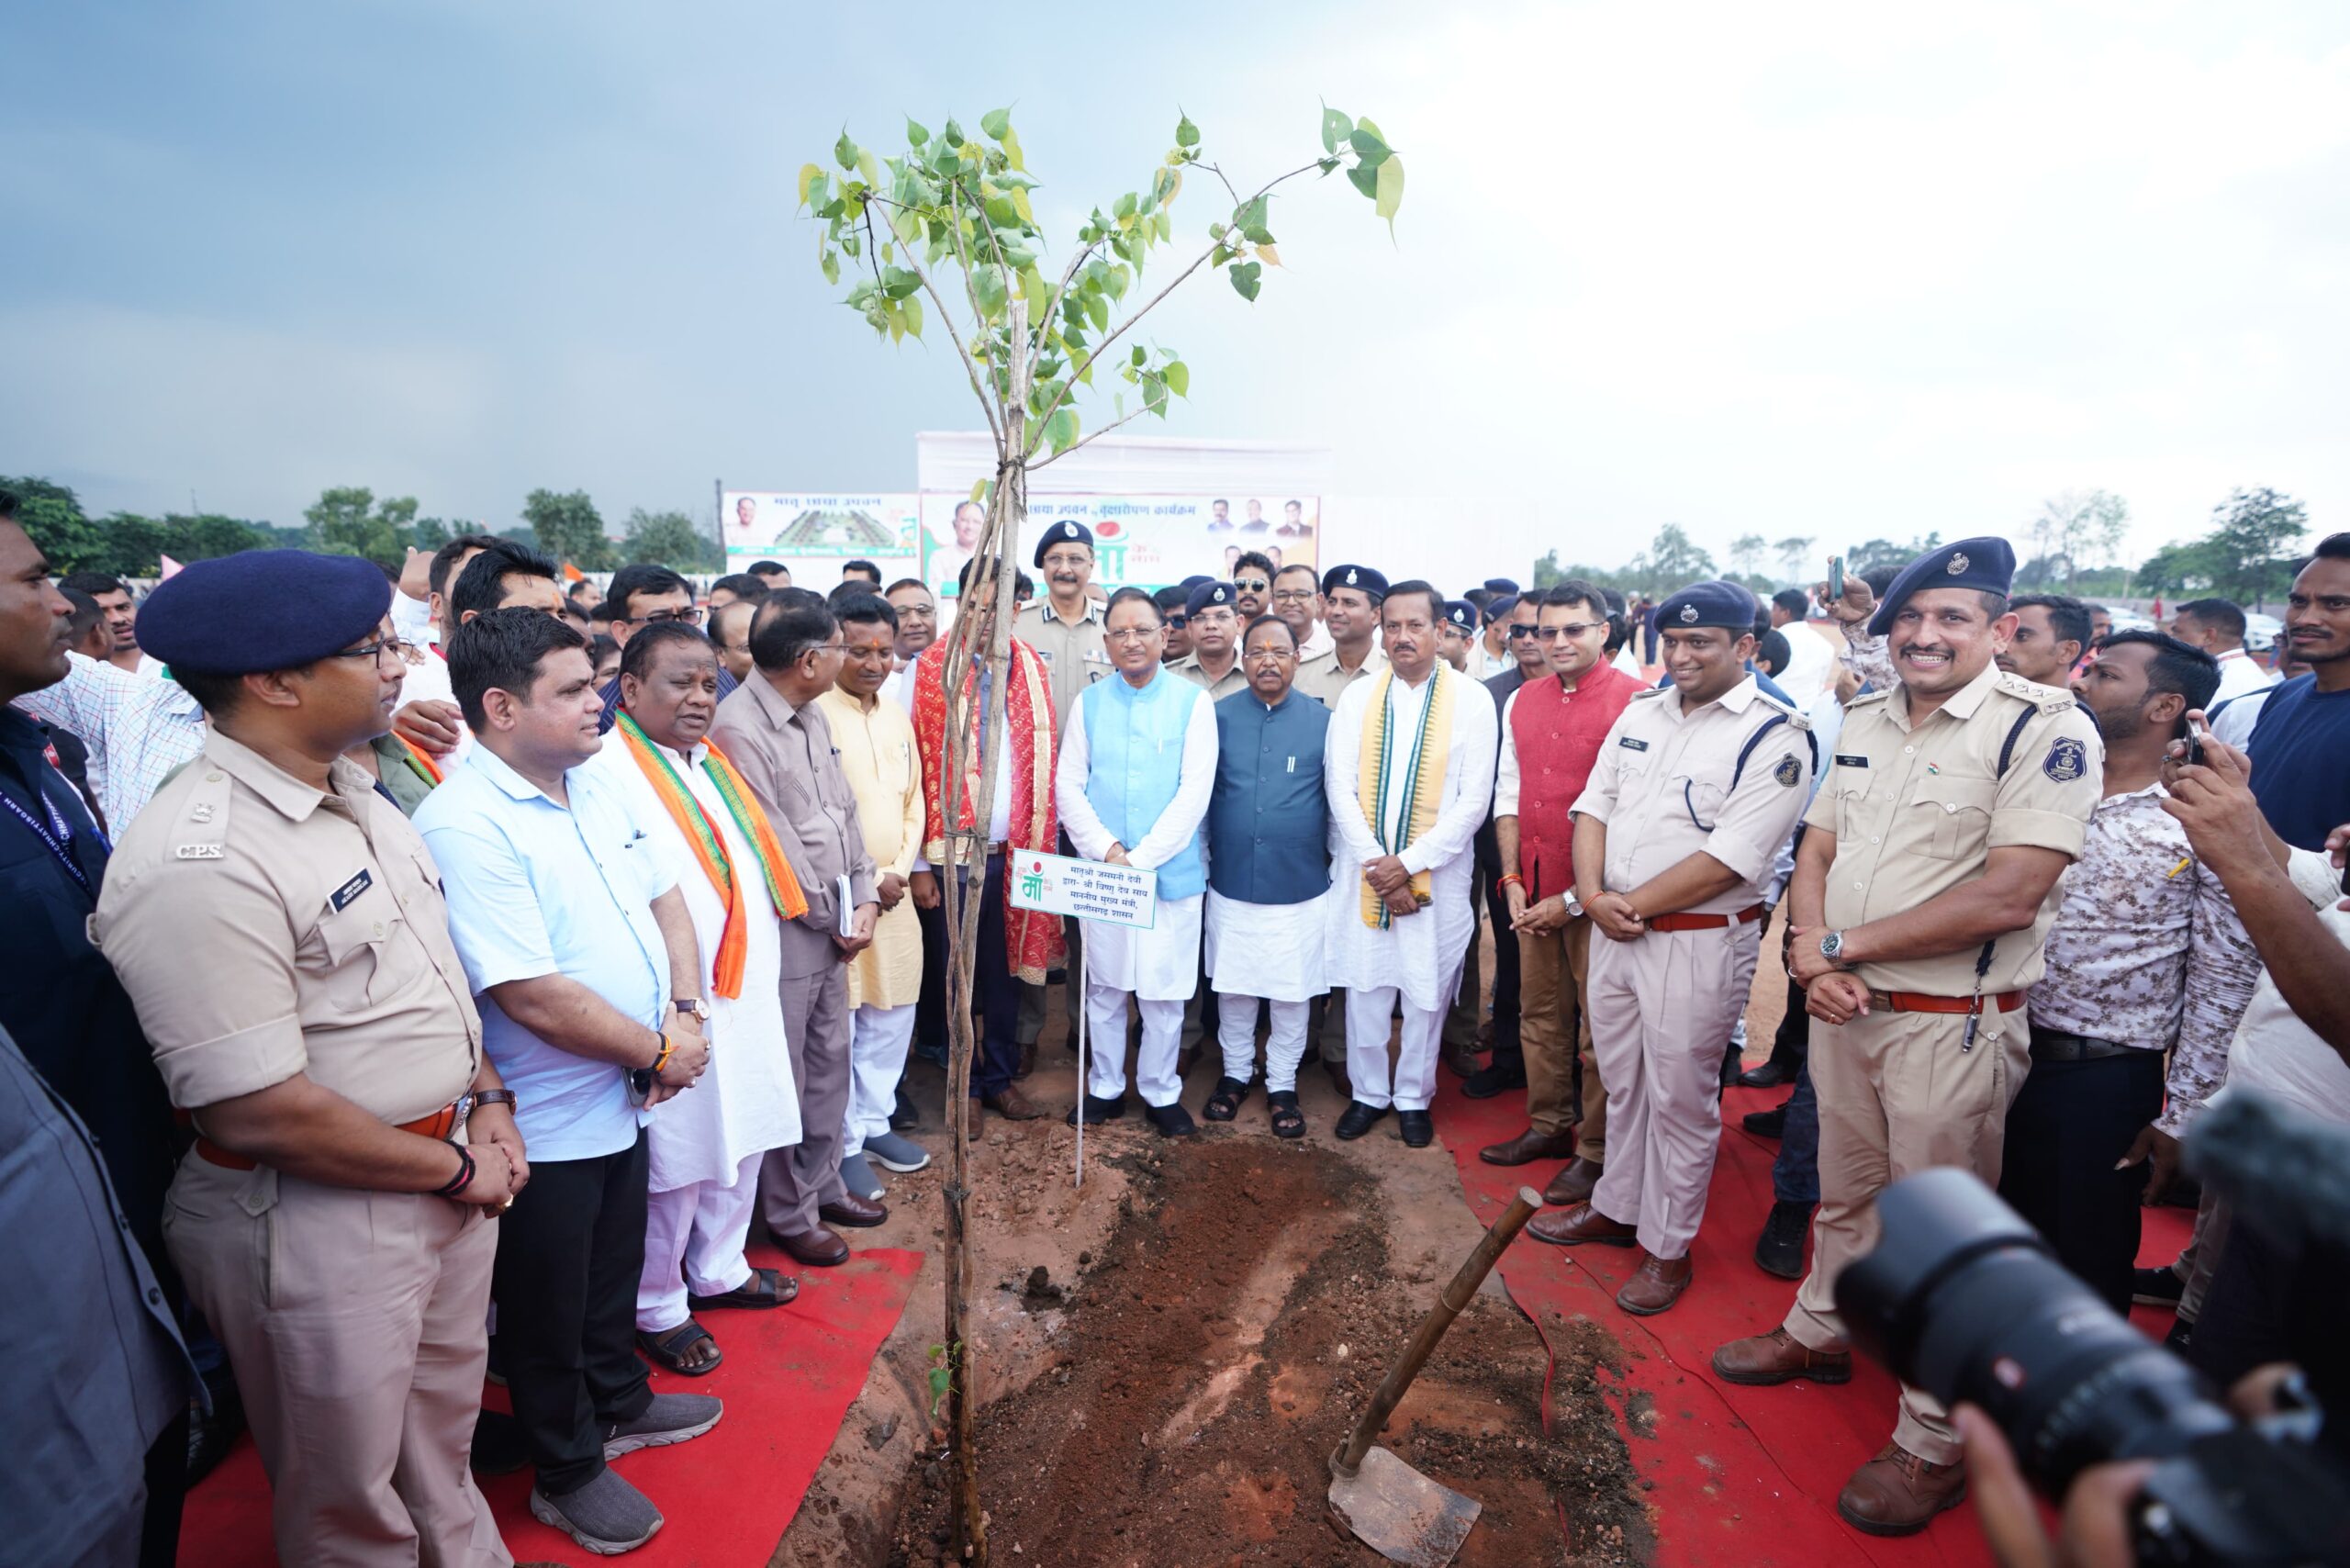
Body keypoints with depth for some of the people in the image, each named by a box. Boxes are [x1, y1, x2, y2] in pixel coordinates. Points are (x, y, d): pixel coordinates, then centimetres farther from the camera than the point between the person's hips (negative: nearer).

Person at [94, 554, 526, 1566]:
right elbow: (259, 1112, -25)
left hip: (450, 1177, 8)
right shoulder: (196, 864, -26)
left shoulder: (356, 797, 2)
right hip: (317, 1223, -7)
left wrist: (487, 1103, 1)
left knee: (442, 1444, 28)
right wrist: (455, 1169, -14)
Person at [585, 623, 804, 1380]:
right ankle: (656, 1309, 30)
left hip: (747, 997, 8)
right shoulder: (607, 774, -17)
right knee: (674, 1163, 7)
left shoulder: (712, 763, 11)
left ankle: (718, 1269, 42)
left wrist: (763, 972, 15)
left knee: (741, 1140, 20)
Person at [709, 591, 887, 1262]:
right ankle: (791, 1213, 26)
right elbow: (772, 847, -19)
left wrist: (864, 901, 1)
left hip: (835, 929, 8)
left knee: (830, 1063, 19)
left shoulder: (812, 716, 8)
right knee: (784, 1079, 8)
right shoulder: (738, 728, -20)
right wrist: (832, 918, -8)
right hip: (785, 934, -8)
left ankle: (822, 1183, 38)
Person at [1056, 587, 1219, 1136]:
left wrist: (1141, 858, -14)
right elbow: (1067, 784, 2)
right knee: (1103, 987, 13)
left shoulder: (1193, 702, -3)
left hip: (1171, 871, -2)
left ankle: (1161, 1093, 26)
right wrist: (1106, 849, -12)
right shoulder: (1089, 702, 5)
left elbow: (1196, 789, -9)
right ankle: (1105, 1087, 30)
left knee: (1164, 992, 7)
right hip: (1100, 871, 2)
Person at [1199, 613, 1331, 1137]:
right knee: (1232, 986, 14)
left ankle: (1282, 1085, 29)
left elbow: (1338, 800, 5)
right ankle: (1236, 1071, 35)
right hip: (1231, 882, 1)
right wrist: (1203, 857, 8)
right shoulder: (1220, 716, 0)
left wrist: (1333, 864, 8)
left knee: (1292, 994, 9)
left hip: (1300, 886, -1)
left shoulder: (1322, 721, -3)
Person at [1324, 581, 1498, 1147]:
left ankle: (1413, 1097, 29)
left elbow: (1474, 800, -7)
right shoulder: (1357, 697, 3)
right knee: (1364, 987, 9)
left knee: (1426, 992, 9)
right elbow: (1340, 787, -1)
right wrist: (1375, 863, -10)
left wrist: (1409, 863, -13)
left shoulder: (1471, 700, -4)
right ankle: (1367, 1093, 29)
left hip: (1435, 873, -1)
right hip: (1364, 868, 2)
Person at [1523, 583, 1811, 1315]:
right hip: (1615, 928, 6)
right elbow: (1594, 805, 6)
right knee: (1622, 1081, 20)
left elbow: (1729, 859, -20)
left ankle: (1668, 1247, 26)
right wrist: (1593, 896, -9)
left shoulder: (1775, 738, -13)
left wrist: (1633, 905, -14)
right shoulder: (1641, 712, 7)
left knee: (1680, 1096, 8)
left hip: (1700, 941, -6)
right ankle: (1616, 1207, 39)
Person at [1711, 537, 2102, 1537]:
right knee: (1844, 1192, 23)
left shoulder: (2046, 729, -14)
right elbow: (1816, 851, 9)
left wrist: (1845, 945, -16)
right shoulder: (1865, 723, 7)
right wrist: (1813, 956, -9)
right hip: (1844, 1007, 6)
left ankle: (1935, 1444, 26)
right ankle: (1818, 1332, 44)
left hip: (1953, 1027, -6)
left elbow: (2008, 897, -23)